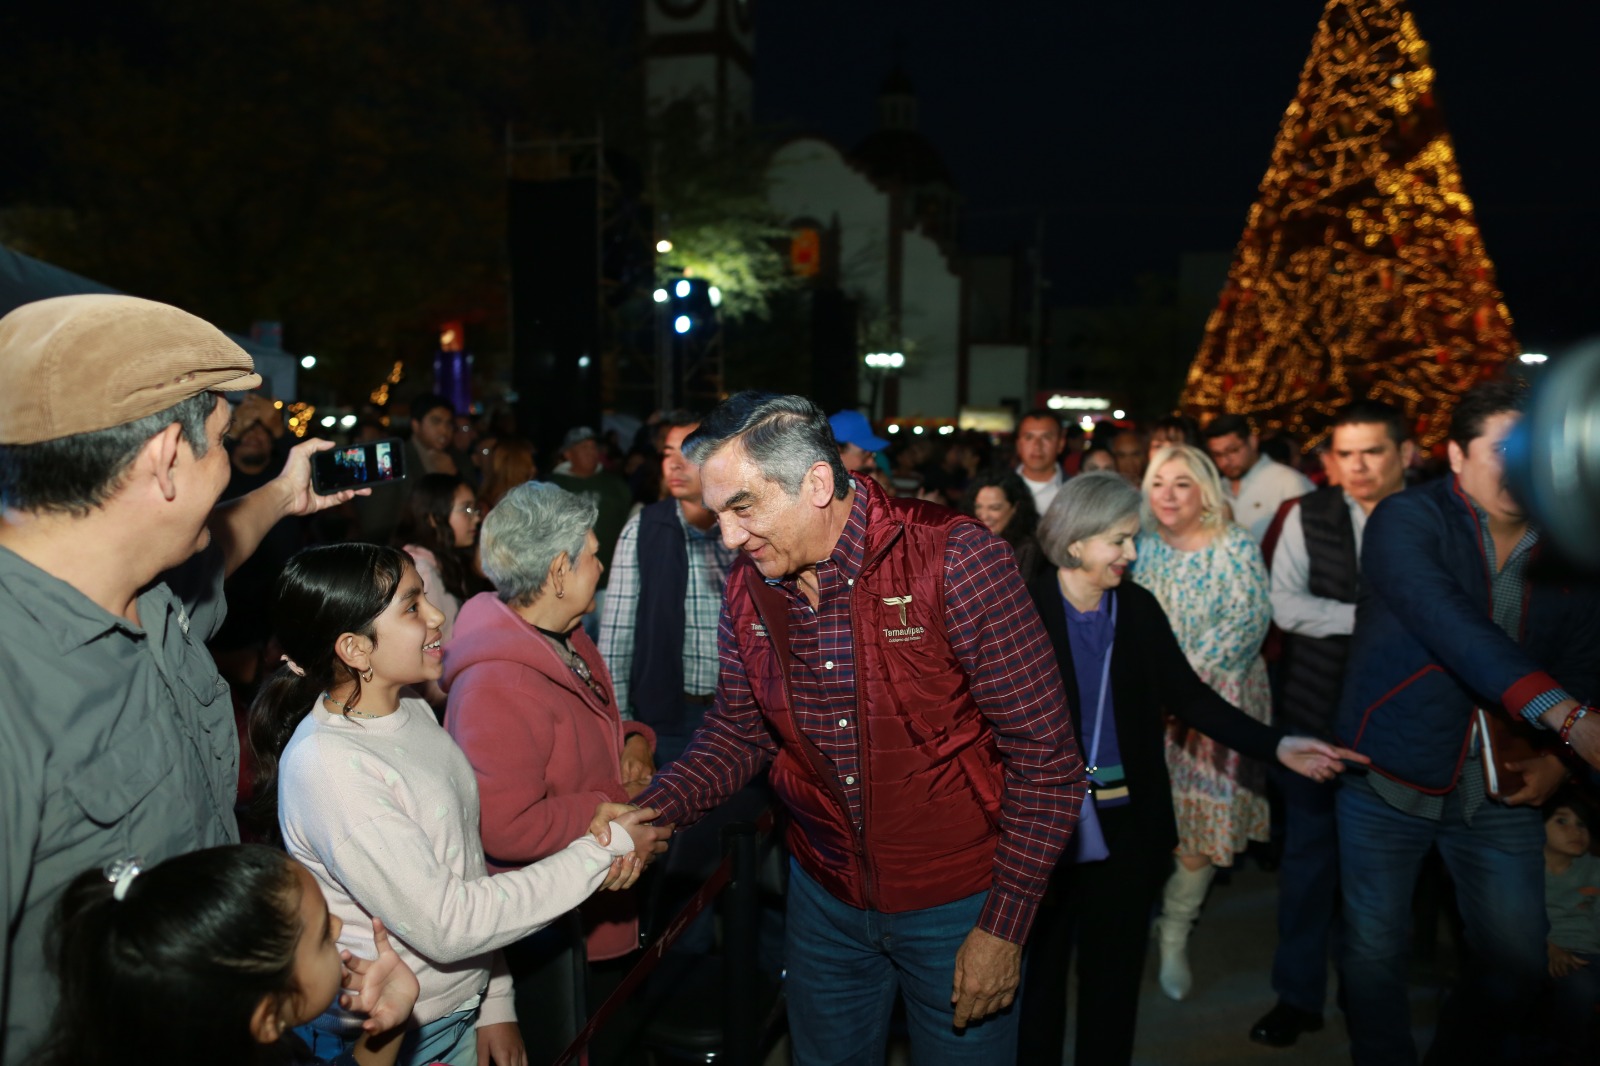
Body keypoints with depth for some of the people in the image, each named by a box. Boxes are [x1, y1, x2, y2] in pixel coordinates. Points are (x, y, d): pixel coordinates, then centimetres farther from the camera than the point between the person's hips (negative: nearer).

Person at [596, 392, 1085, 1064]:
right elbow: (738, 731, 7)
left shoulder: (953, 560, -23)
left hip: (955, 901, -4)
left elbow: (1045, 753, -19)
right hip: (824, 895, 5)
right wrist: (652, 810, -12)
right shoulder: (748, 589, -5)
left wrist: (1003, 928, -17)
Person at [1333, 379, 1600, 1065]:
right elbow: (1450, 624, -31)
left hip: (1501, 792, 4)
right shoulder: (1407, 521, -15)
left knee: (1518, 960, 11)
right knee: (1375, 947, 9)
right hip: (1391, 780, -4)